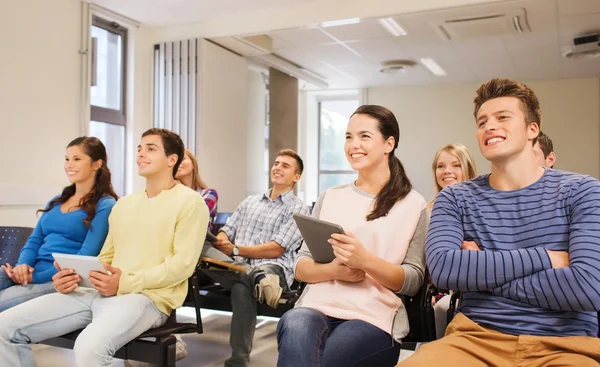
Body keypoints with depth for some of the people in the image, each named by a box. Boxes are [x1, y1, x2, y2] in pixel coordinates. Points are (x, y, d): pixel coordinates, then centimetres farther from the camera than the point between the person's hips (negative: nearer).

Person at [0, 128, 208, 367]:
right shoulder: (124, 204, 23)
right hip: (101, 293, 8)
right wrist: (75, 276, 2)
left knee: (90, 347, -38)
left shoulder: (189, 202, -2)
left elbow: (182, 264, -12)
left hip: (147, 297, -7)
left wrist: (125, 283, -20)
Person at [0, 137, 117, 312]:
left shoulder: (105, 205, -4)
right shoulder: (56, 201, 20)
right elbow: (34, 240, 17)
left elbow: (86, 257, -12)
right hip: (30, 272, 7)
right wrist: (23, 264, -6)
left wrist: (36, 276, -16)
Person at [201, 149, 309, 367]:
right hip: (238, 267, 5)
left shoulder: (298, 209, 6)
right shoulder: (250, 201, 25)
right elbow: (225, 234, 18)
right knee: (201, 249, -28)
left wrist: (235, 249, -9)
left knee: (242, 289, -39)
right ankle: (259, 281, -48)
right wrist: (221, 242, -7)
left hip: (273, 268, -4)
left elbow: (276, 250, -5)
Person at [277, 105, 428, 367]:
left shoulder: (413, 204, 6)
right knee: (294, 325, -35)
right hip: (318, 306, 3)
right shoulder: (330, 198, 16)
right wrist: (334, 269, -10)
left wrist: (365, 260, -17)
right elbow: (300, 268, 12)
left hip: (374, 317, -2)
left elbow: (413, 282, 1)